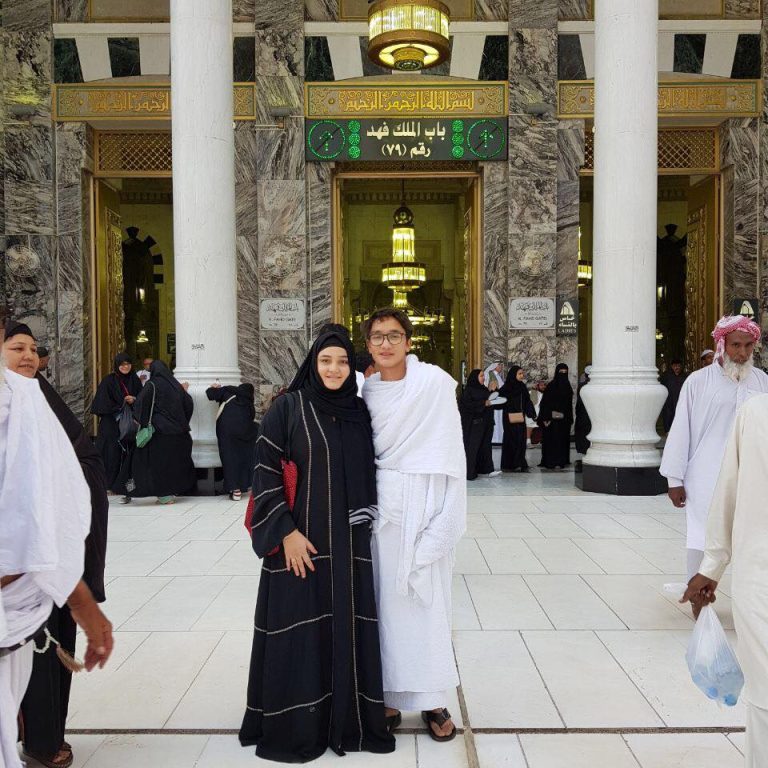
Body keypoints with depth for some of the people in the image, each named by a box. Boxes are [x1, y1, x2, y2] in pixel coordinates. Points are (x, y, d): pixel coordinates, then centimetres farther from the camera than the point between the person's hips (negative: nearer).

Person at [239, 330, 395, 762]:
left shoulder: (359, 412, 8)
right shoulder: (288, 407, -6)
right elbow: (265, 473, -9)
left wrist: (366, 525, 8)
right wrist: (286, 532, -15)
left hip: (348, 541, 5)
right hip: (299, 539, -4)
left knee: (348, 626, 10)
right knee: (300, 630, 3)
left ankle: (348, 717, 27)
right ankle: (293, 726, 19)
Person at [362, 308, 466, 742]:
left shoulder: (435, 382, -6)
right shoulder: (367, 391, 7)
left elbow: (449, 451, -7)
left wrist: (443, 522, -10)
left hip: (425, 504, -3)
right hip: (382, 504, 3)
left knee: (428, 599, 3)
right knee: (385, 597, 7)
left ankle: (433, 699, 18)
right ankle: (389, 696, 20)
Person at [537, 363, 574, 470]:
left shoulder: (567, 386, 11)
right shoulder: (551, 385, -6)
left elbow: (569, 404, 16)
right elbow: (544, 403, -10)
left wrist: (570, 418, 12)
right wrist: (545, 418, -17)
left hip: (564, 419, 6)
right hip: (553, 417, -6)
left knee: (563, 440, 8)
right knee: (552, 440, -5)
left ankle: (562, 461, 14)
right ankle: (551, 462, -2)